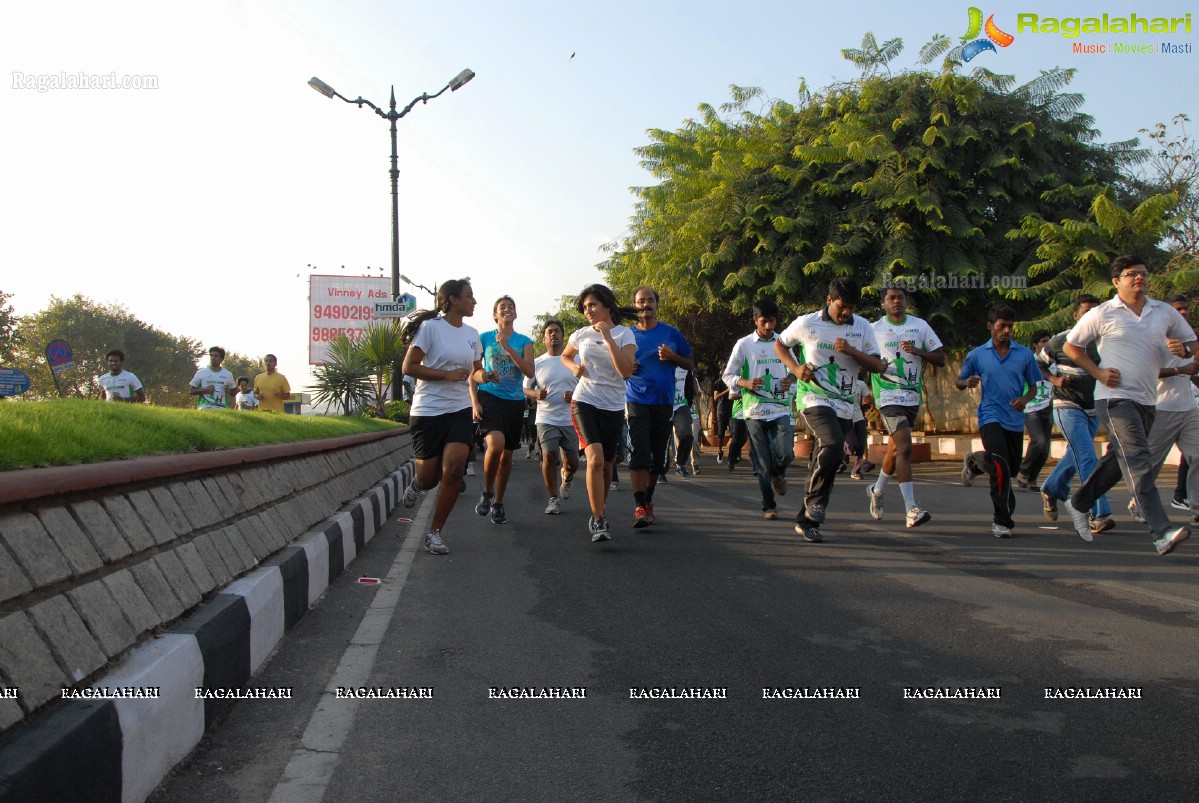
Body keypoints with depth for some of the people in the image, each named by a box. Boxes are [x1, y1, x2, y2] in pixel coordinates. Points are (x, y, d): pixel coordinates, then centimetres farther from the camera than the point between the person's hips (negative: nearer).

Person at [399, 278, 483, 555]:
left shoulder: (472, 333, 11)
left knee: (453, 470, -13)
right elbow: (409, 367, -11)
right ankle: (417, 484, 42)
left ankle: (434, 533, 1)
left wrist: (481, 375, -2)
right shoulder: (431, 327, -8)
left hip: (460, 410, 4)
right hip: (428, 410, -4)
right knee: (429, 477, 2)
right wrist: (449, 374, -17)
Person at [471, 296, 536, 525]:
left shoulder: (524, 342, 8)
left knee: (507, 454, 8)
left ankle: (498, 503, 24)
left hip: (514, 402, 3)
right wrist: (475, 402, -6)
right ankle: (487, 493, -4)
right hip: (489, 397, -3)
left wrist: (507, 347, -14)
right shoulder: (484, 339, 5)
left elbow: (529, 371, -7)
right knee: (495, 443, -27)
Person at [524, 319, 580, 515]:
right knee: (549, 456, -16)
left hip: (570, 419, 1)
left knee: (571, 462, 2)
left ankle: (567, 477, 39)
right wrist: (536, 394, -10)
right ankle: (554, 498, 0)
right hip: (546, 419, -1)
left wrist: (575, 395, -11)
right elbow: (526, 389, 12)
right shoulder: (537, 363, 6)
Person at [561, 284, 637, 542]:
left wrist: (608, 337, -21)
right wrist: (574, 368, 1)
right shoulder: (582, 335, 4)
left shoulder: (624, 334, -5)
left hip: (613, 407, 0)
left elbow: (626, 372, -19)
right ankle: (599, 521, -17)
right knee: (595, 458, -20)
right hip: (584, 403, 0)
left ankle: (600, 510, 37)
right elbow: (564, 356, 24)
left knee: (607, 464, 11)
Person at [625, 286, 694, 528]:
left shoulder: (671, 333, 6)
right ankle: (640, 507, -16)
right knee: (639, 454, -14)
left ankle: (648, 501, 27)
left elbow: (690, 364, 11)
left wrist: (673, 357, -9)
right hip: (636, 401, -2)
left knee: (657, 456, 10)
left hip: (664, 402, 2)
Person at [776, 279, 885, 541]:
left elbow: (877, 366, 3)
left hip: (844, 405, 4)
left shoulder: (862, 327, 5)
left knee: (827, 461, 6)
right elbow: (779, 344, 12)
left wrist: (851, 351, -14)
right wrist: (795, 368, -5)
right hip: (814, 399, -4)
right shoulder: (806, 323, -2)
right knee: (834, 445, -28)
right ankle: (815, 499, -10)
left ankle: (807, 520, 17)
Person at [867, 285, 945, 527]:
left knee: (895, 448, 17)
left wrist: (918, 351, -12)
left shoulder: (920, 326, 7)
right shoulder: (874, 329, 0)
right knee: (905, 448, -18)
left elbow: (940, 359, 5)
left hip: (913, 396, 5)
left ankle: (876, 491, 40)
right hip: (888, 396, -5)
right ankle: (911, 509, -20)